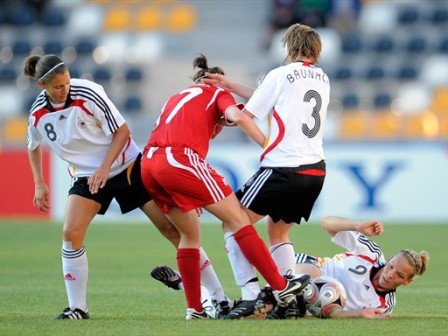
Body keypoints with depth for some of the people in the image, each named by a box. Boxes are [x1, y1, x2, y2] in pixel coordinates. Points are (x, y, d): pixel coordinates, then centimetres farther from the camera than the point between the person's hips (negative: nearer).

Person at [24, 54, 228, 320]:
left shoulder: (87, 93, -21)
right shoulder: (38, 115, -9)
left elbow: (122, 131, -15)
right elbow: (34, 146, 14)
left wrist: (104, 167, -22)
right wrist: (39, 184, 8)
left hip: (127, 166, -3)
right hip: (86, 176, 3)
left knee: (172, 228, -7)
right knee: (71, 233, -20)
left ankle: (220, 296, -1)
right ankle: (77, 308, -5)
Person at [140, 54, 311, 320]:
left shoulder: (176, 98, 35)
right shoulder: (217, 93, 17)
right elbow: (237, 116, -6)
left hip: (149, 164, 7)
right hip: (181, 159, -7)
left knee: (190, 233, 20)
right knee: (238, 218, 0)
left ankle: (195, 308, 14)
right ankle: (281, 288, -3)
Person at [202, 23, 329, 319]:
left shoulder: (281, 75, -6)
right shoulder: (322, 78, 14)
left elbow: (245, 116, -1)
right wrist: (233, 87, 20)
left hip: (284, 169, -7)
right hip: (316, 170, 7)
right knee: (278, 231, 23)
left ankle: (251, 294, -8)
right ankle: (292, 298, 11)